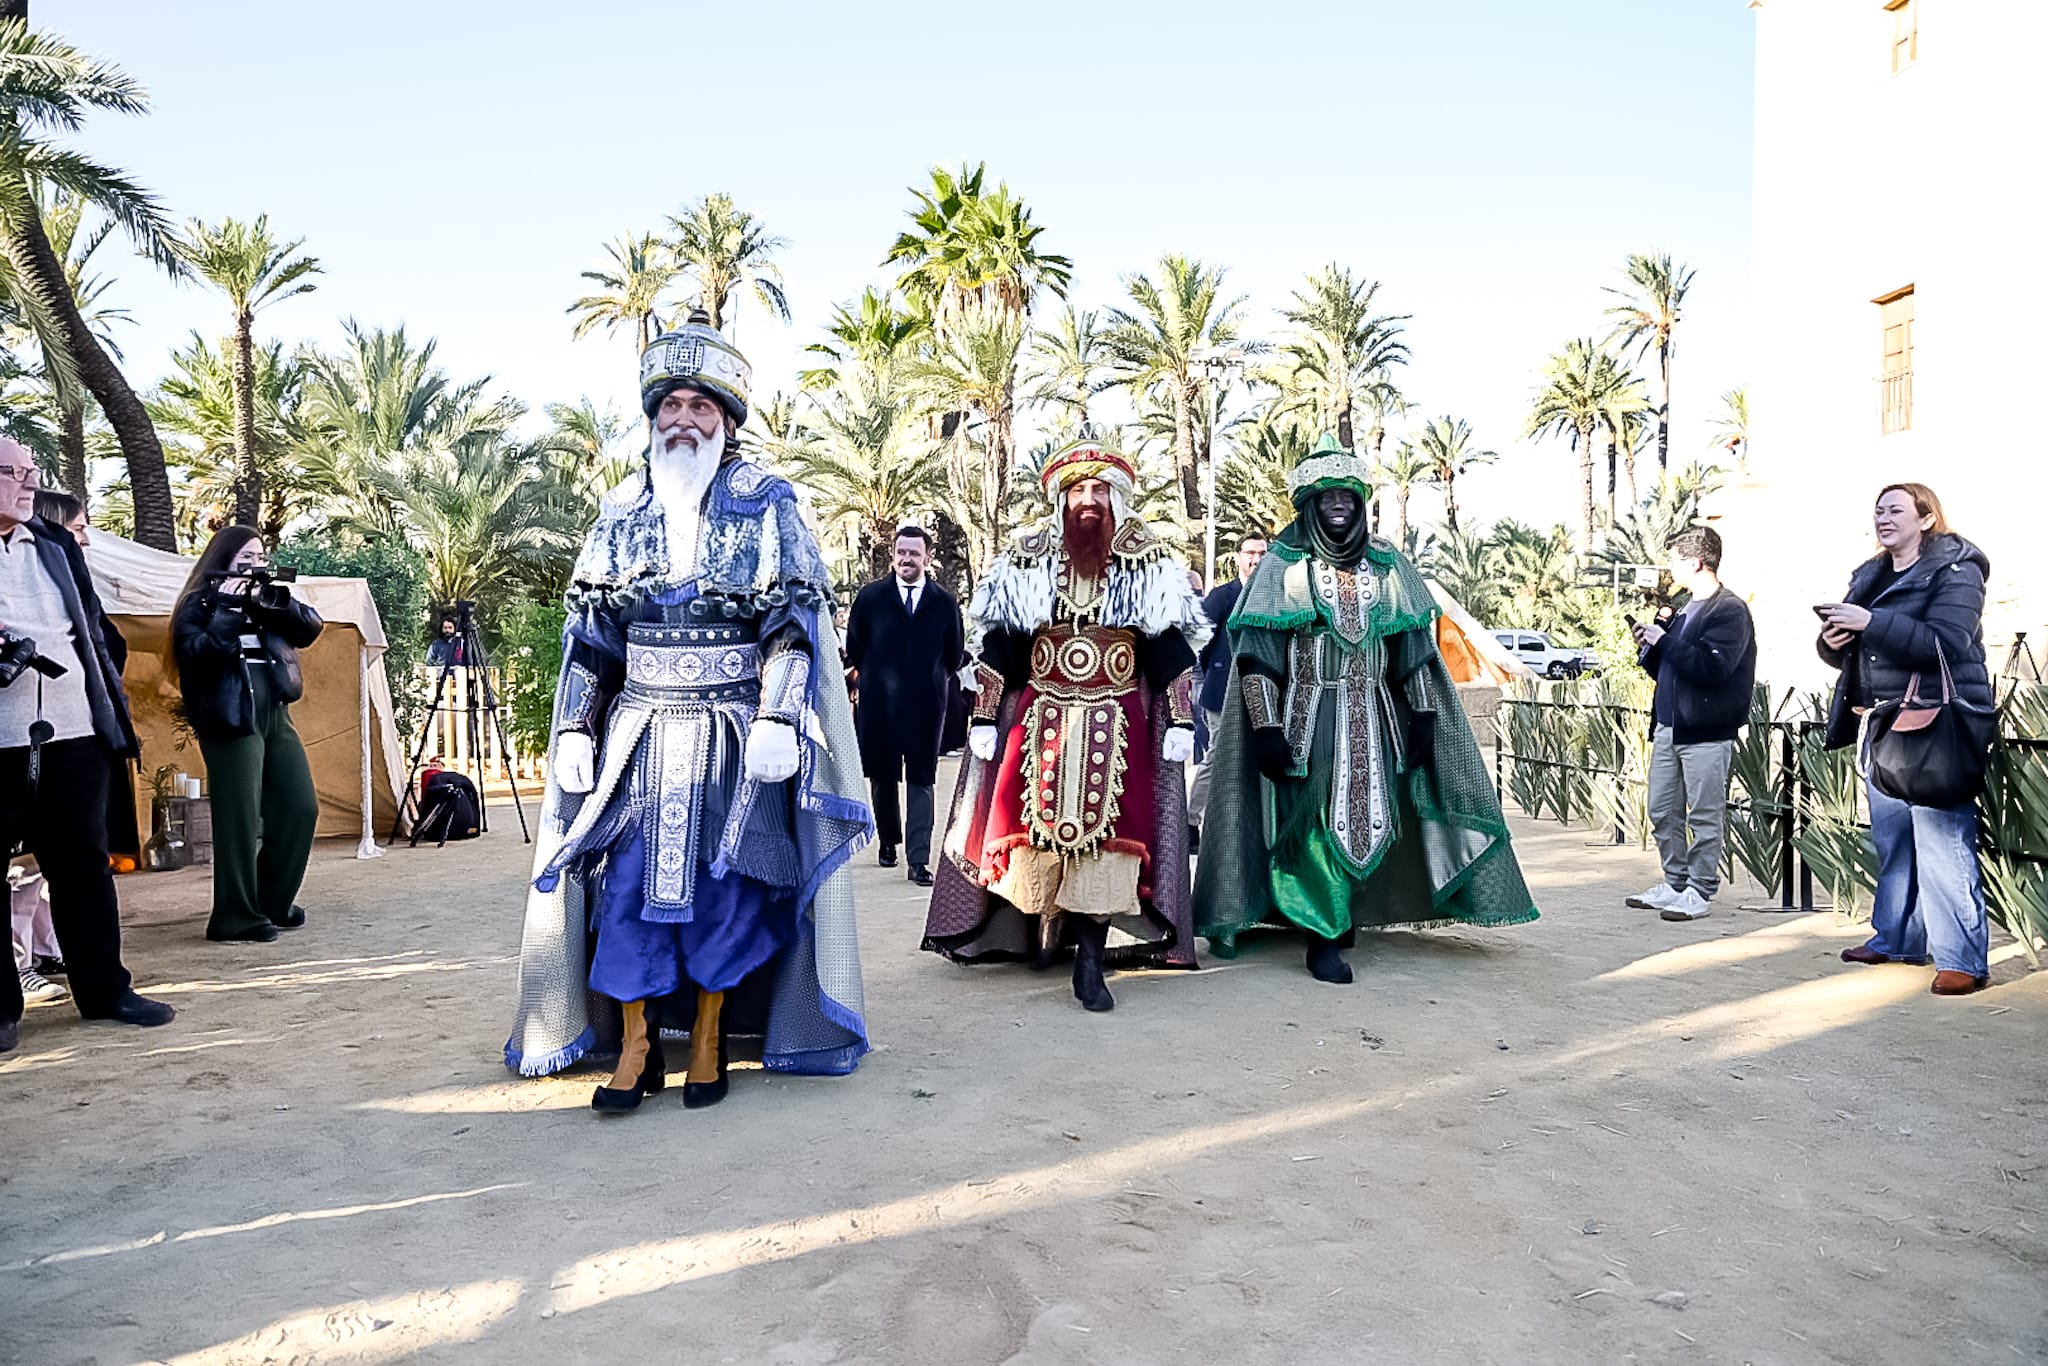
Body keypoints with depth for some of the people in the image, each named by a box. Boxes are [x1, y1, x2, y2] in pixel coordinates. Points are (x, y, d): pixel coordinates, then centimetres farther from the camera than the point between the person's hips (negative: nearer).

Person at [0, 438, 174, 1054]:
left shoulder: (57, 546, 17)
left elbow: (91, 626, 19)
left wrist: (110, 701, 12)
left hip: (74, 728, 4)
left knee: (83, 862, 10)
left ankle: (104, 988, 18)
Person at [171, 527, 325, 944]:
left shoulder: (265, 598, 17)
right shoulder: (200, 604, 0)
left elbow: (311, 627, 3)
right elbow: (197, 651, -17)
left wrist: (276, 602, -11)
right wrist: (228, 609, -19)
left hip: (275, 715, 7)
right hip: (231, 721, -6)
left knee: (300, 808, 6)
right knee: (240, 819, -6)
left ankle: (273, 902, 20)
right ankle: (236, 917, 1)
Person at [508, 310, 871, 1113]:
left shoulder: (766, 504, 0)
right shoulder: (621, 512, 10)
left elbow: (797, 621, -5)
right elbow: (588, 632, 12)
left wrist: (776, 719, -15)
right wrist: (574, 730, 4)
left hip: (733, 735, -2)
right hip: (641, 731, 3)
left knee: (722, 884, 2)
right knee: (629, 881, 0)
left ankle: (708, 1040, 17)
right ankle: (634, 1048, 10)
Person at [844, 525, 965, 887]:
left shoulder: (945, 602, 3)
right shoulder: (870, 597, 2)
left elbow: (954, 655, 12)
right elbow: (854, 648, 9)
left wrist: (929, 679, 11)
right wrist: (876, 677, 10)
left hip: (926, 705, -1)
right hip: (879, 704, 1)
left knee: (921, 781, -2)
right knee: (881, 777, 10)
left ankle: (919, 859, -2)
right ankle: (889, 840, 30)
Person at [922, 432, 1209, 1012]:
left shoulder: (1148, 563, 4)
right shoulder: (1026, 558, 5)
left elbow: (1173, 647, 3)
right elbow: (996, 645, 5)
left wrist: (1181, 722, -4)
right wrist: (984, 719, 1)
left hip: (1117, 724, -1)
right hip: (1039, 718, 1)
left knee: (1106, 832, -5)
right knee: (1037, 826, 0)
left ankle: (1091, 962, 0)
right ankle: (1037, 930, 21)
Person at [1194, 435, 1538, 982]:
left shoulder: (1387, 564, 10)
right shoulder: (1283, 565, -1)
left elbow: (1414, 648, 10)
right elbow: (1256, 656, -7)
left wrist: (1423, 717, 2)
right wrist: (1266, 728, -14)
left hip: (1373, 718, 4)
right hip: (1310, 716, -3)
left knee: (1368, 820, 5)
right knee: (1318, 823, -3)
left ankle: (1340, 919, 22)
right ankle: (1324, 936, 6)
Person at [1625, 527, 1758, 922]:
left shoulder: (1730, 610, -8)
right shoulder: (1683, 610, 17)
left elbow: (1714, 666, -22)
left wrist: (1664, 642, -17)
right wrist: (1648, 648, 5)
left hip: (1706, 730, -8)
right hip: (1668, 725, 9)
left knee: (1705, 815, 0)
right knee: (1662, 812, 12)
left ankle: (1700, 891, 8)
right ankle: (1675, 885, 22)